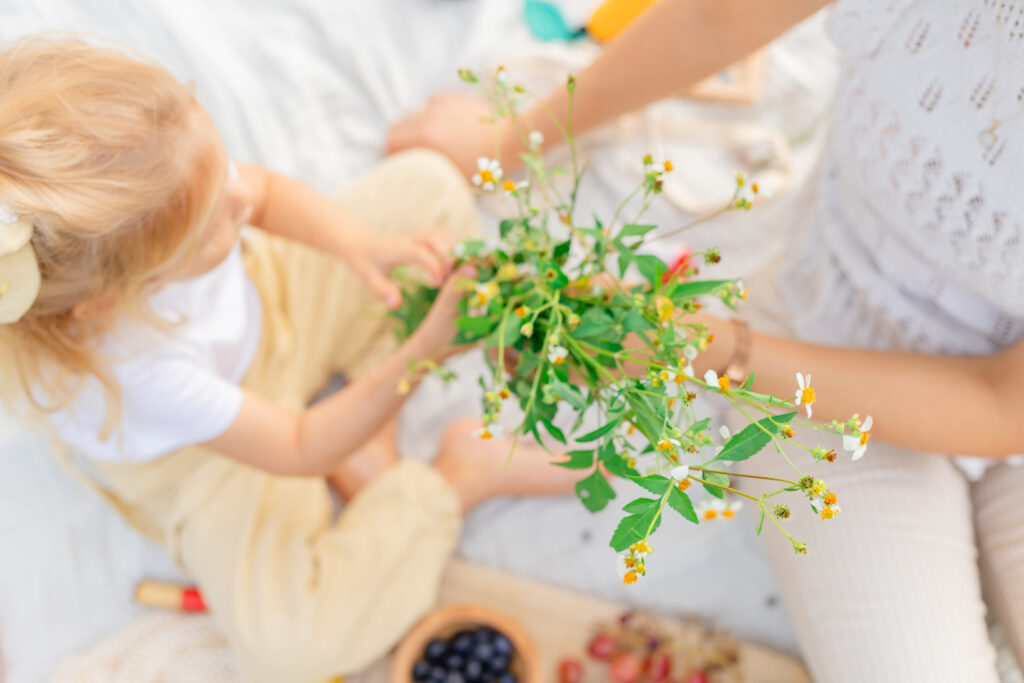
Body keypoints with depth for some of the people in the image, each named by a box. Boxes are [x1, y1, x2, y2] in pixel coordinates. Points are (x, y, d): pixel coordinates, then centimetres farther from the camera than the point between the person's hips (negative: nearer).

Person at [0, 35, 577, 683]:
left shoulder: (151, 201, -31)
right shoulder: (131, 375, -42)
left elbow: (267, 190, -8)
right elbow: (298, 450, -29)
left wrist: (356, 241, -27)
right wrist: (421, 356, -40)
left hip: (269, 306, 6)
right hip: (207, 454, -5)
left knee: (428, 182, 0)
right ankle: (463, 473, -7)